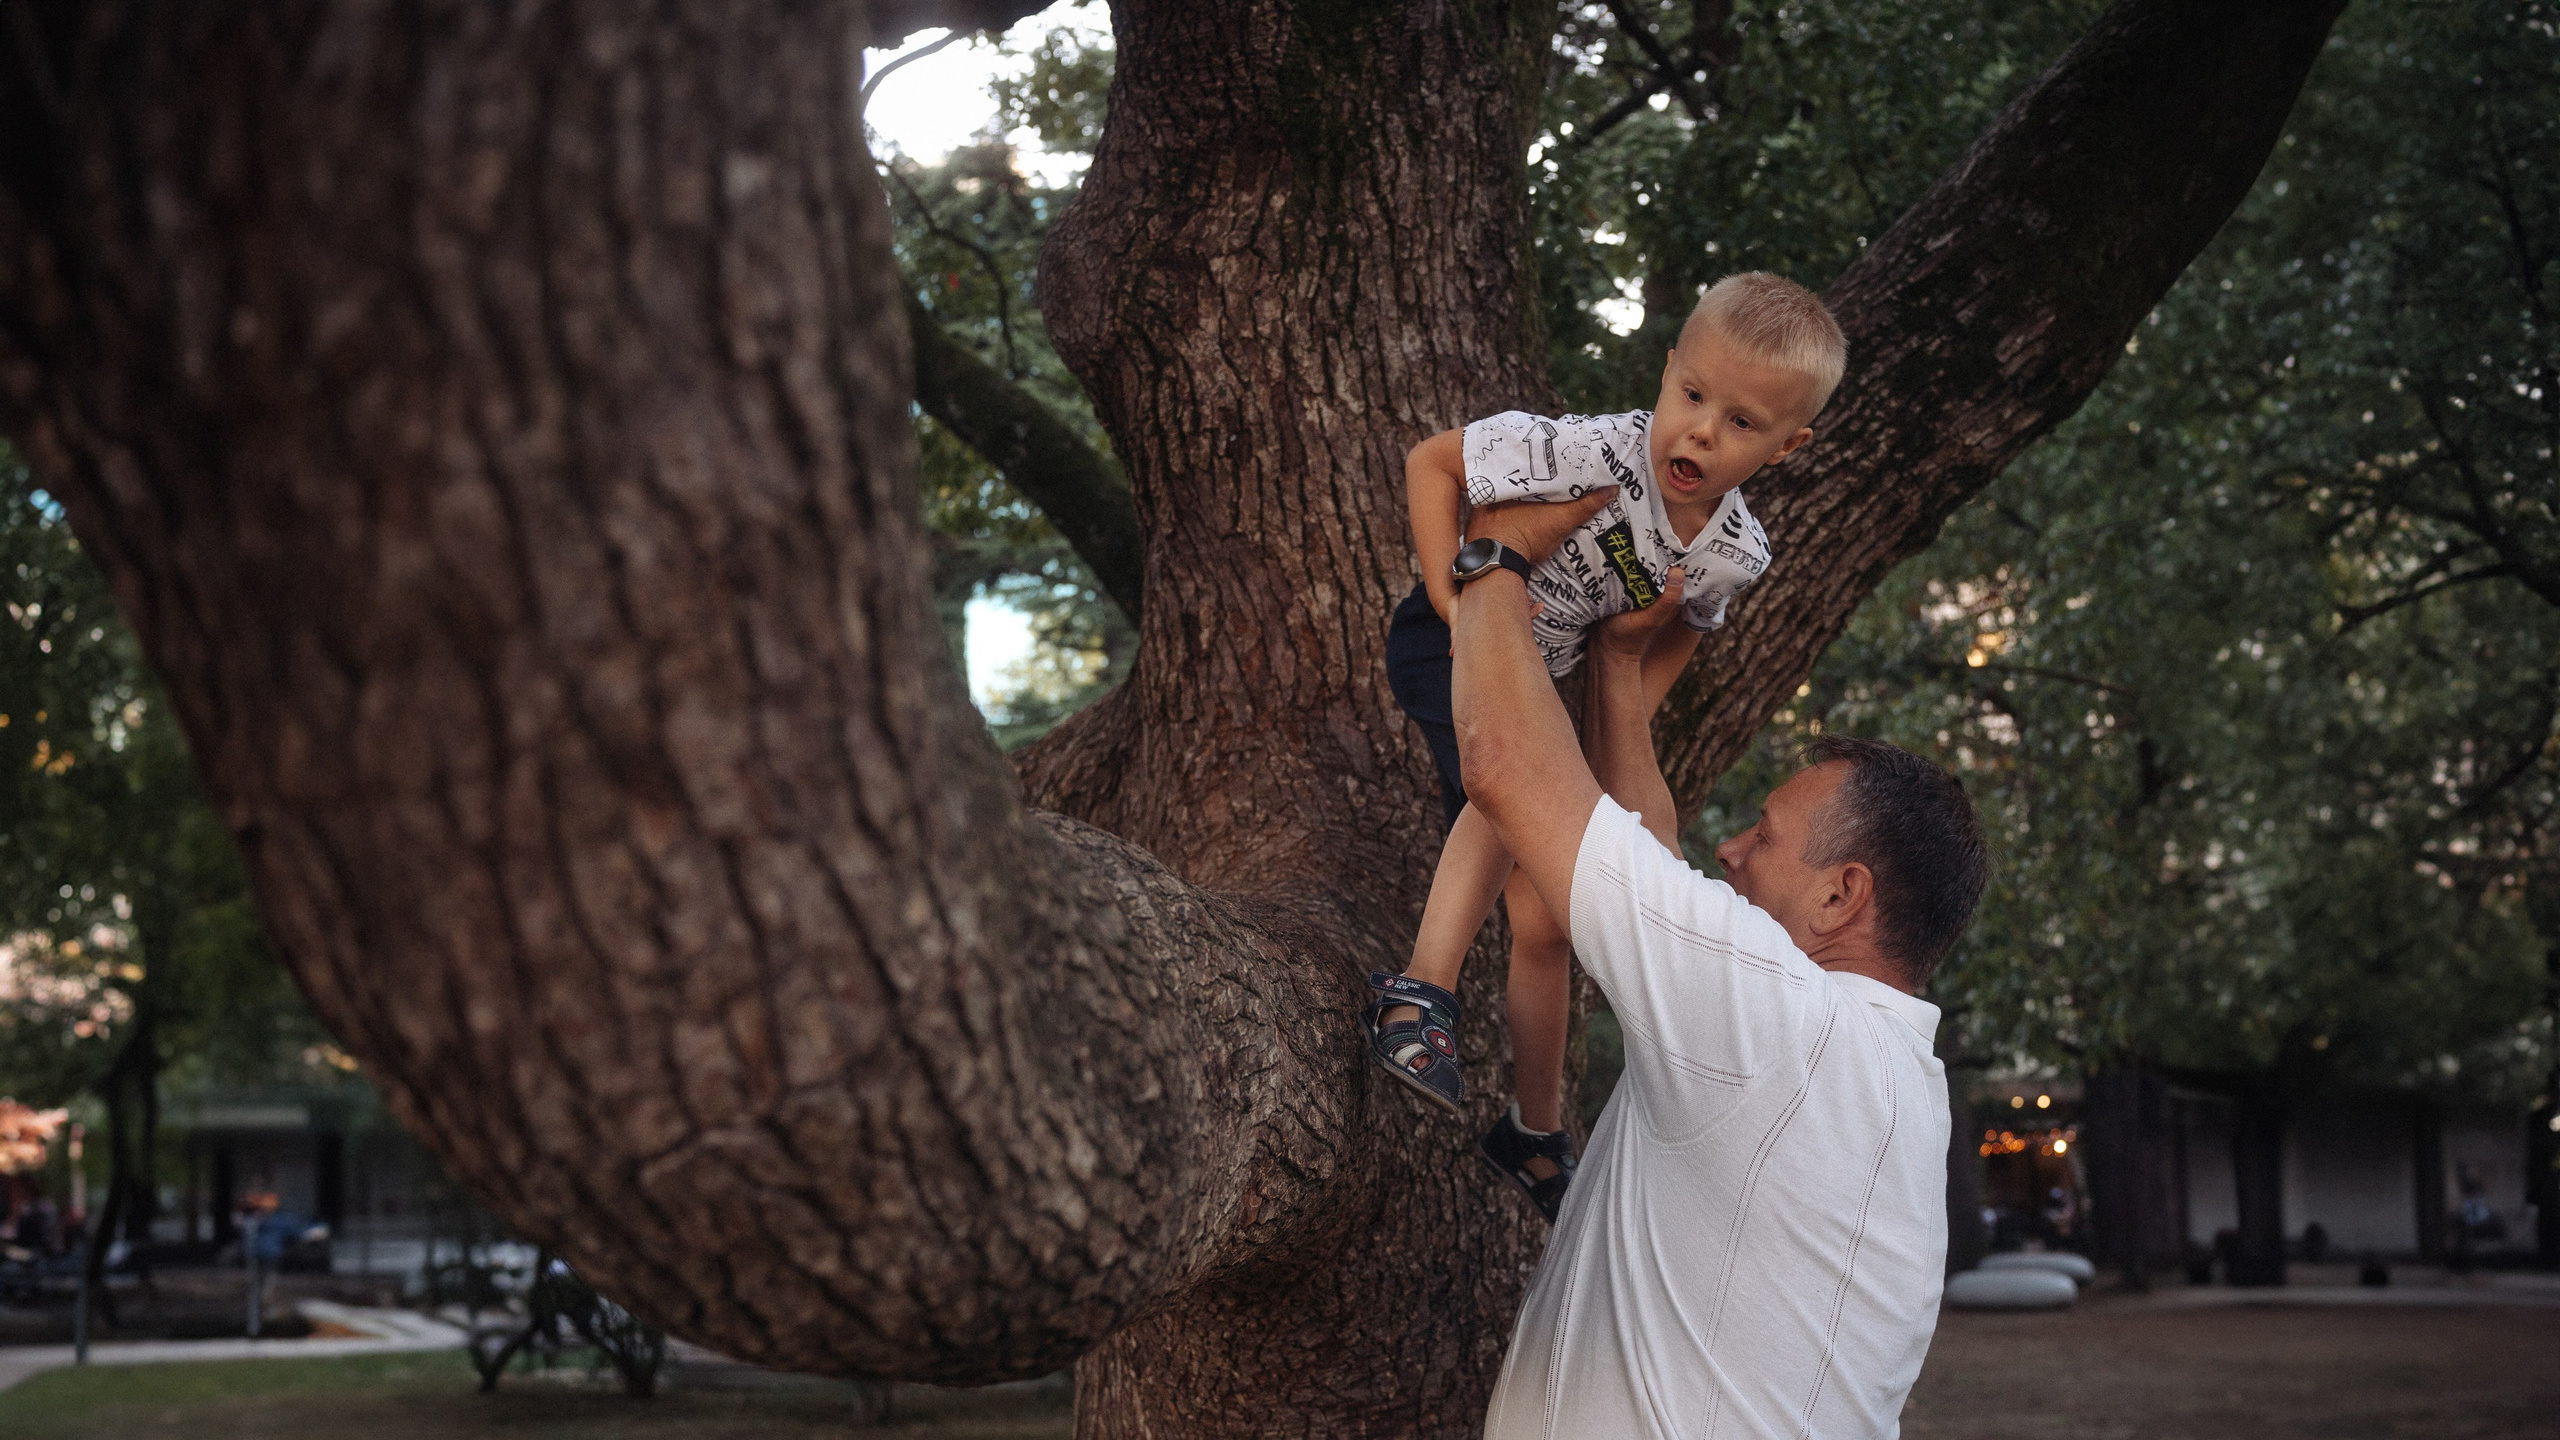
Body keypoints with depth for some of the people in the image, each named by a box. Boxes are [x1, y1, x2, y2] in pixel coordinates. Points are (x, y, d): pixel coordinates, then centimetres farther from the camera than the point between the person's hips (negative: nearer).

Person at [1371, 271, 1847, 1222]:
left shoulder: (1735, 555, -13)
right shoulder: (1594, 455, -31)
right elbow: (1431, 463, -21)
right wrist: (1449, 593, -27)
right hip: (1450, 644, -6)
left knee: (1545, 924, 8)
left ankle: (1535, 1136, 23)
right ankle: (1421, 993, -35)